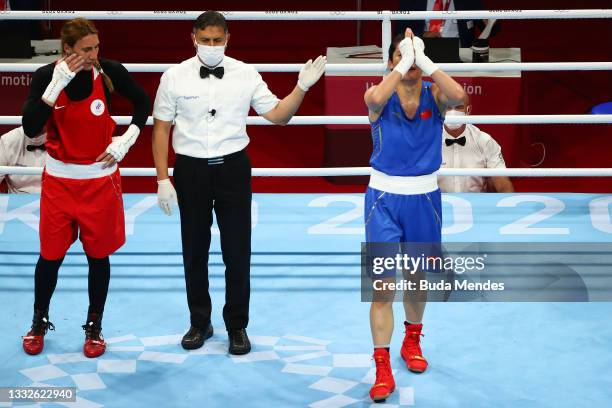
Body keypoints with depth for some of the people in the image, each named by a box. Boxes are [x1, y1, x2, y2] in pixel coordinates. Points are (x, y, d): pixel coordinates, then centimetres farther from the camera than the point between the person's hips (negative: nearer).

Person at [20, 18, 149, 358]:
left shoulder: (110, 72, -12)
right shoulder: (46, 76, -12)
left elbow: (143, 103, 6)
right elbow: (30, 128, -23)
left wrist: (126, 141, -6)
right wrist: (57, 83, -28)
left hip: (100, 179, 0)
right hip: (59, 179, 0)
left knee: (98, 255, 9)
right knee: (51, 255, 8)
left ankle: (94, 327, 26)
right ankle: (39, 322, 30)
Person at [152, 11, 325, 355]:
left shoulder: (246, 75, -2)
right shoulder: (175, 77, -4)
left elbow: (278, 115, 2)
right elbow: (161, 129, 1)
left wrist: (303, 87, -14)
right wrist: (162, 180, -3)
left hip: (233, 168, 0)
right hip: (191, 170, 0)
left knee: (238, 252, 4)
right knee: (194, 252, 12)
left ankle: (237, 327, 20)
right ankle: (200, 323, 29)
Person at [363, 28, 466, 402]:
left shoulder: (434, 95, -2)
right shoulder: (381, 96, -6)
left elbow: (458, 95, -26)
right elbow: (376, 99, -32)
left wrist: (424, 60, -24)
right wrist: (404, 63, -26)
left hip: (424, 199, 2)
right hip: (384, 198, -2)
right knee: (383, 285, -7)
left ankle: (412, 341, 43)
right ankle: (383, 368, -2)